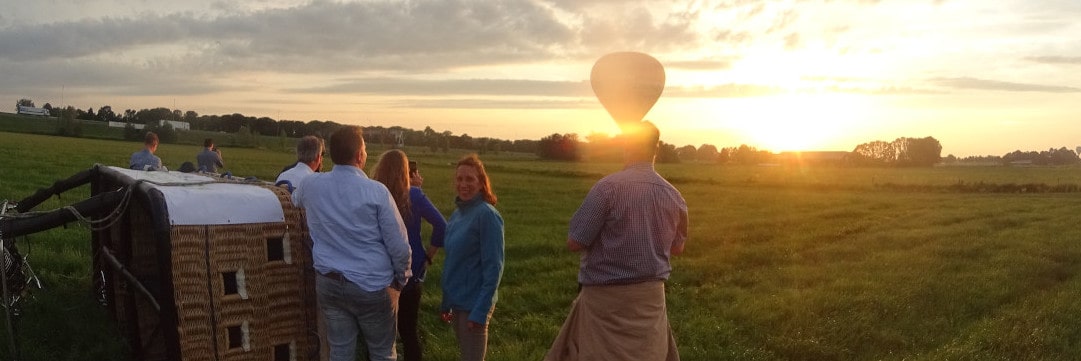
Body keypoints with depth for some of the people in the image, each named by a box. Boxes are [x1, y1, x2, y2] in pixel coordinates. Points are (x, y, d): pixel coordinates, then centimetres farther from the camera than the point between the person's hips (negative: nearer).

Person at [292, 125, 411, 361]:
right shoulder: (376, 191, -15)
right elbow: (399, 245, -13)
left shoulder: (310, 185, -2)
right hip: (372, 286, -4)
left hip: (328, 284, 4)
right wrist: (401, 280, 3)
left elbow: (295, 201, 25)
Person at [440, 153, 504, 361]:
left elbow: (493, 267, -18)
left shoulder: (487, 214, -15)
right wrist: (446, 302, 12)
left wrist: (480, 311, -20)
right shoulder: (456, 215, 7)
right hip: (457, 301, 7)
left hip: (474, 305, -7)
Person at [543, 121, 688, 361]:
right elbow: (677, 248, 16)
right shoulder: (674, 196, 1)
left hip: (606, 297, -5)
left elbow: (574, 242, -13)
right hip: (651, 297, 5)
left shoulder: (609, 187, -16)